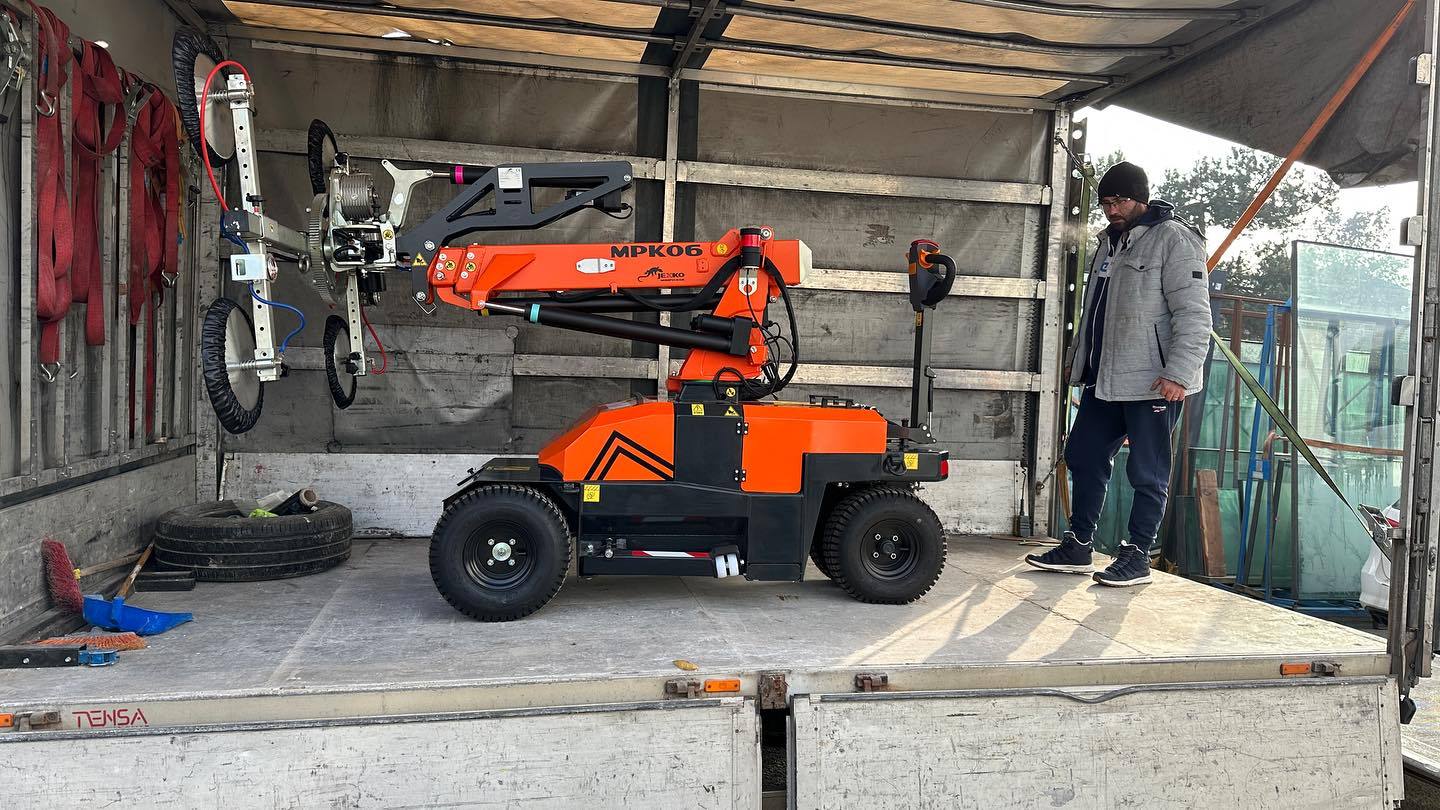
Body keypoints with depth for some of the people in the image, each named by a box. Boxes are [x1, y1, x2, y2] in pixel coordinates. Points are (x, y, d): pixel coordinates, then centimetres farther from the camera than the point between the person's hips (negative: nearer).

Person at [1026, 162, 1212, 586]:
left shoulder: (1173, 239, -9)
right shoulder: (1109, 240, 17)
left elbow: (1194, 313, -16)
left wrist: (1179, 374, -23)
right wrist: (1077, 355, 27)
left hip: (1153, 383, -9)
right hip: (1103, 379, 9)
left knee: (1147, 472, 1)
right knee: (1084, 458, 11)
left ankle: (1137, 556, 10)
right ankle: (1077, 547, 21)